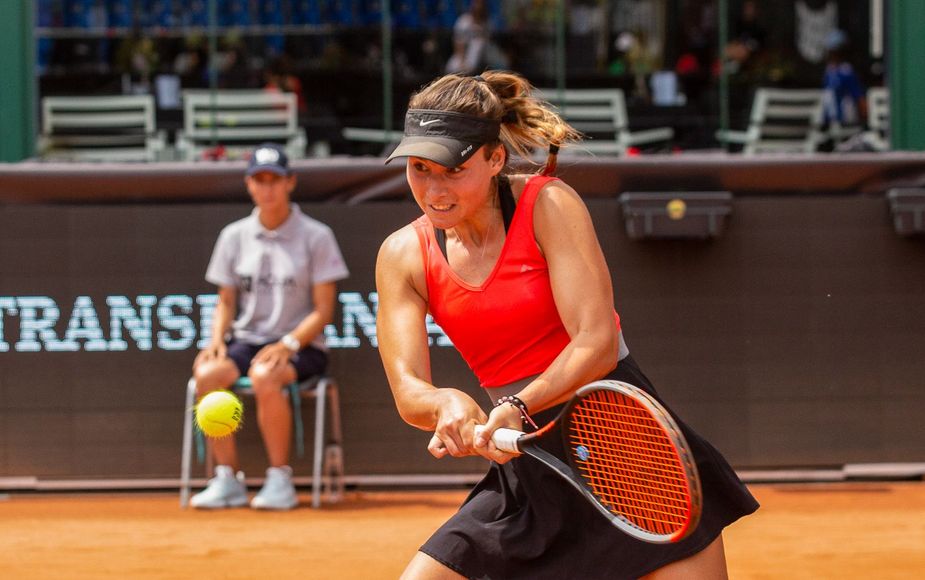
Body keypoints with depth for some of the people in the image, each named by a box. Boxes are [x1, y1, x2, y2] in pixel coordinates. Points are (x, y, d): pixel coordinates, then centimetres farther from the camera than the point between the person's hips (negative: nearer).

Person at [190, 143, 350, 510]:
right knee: (207, 374, -28)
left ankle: (280, 481, -24)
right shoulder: (234, 236, 10)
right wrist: (217, 340, -5)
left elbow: (323, 310, -5)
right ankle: (227, 480, -21)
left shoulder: (316, 236, -2)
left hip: (302, 346, -4)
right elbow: (226, 301, 15)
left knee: (264, 377, -37)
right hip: (246, 341, 4)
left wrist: (288, 345, -19)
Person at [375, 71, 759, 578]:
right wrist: (447, 404, -32)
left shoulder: (548, 204, -11)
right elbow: (407, 390, -7)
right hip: (525, 482, 4)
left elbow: (598, 343, -19)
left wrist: (517, 408, -35)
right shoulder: (403, 255, 1)